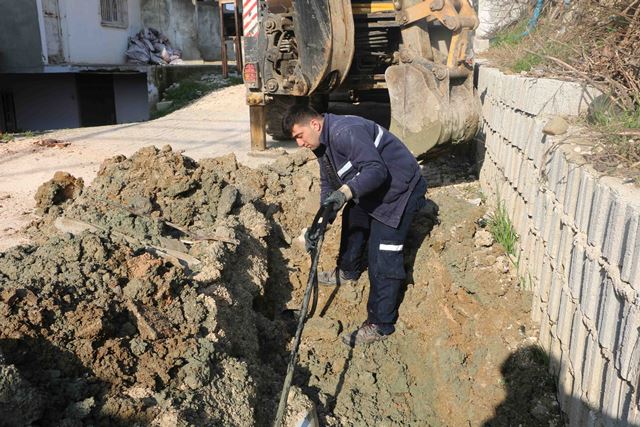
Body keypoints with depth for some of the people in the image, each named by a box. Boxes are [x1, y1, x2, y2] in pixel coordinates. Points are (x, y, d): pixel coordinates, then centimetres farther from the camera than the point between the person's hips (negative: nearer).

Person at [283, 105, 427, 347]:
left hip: (398, 191, -10)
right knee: (352, 220, 28)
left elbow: (376, 170, -35)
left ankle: (380, 326, 1)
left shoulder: (345, 132, -28)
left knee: (382, 259, -10)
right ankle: (348, 272, 53)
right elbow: (328, 187, 9)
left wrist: (345, 192, -48)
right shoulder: (323, 145, 5)